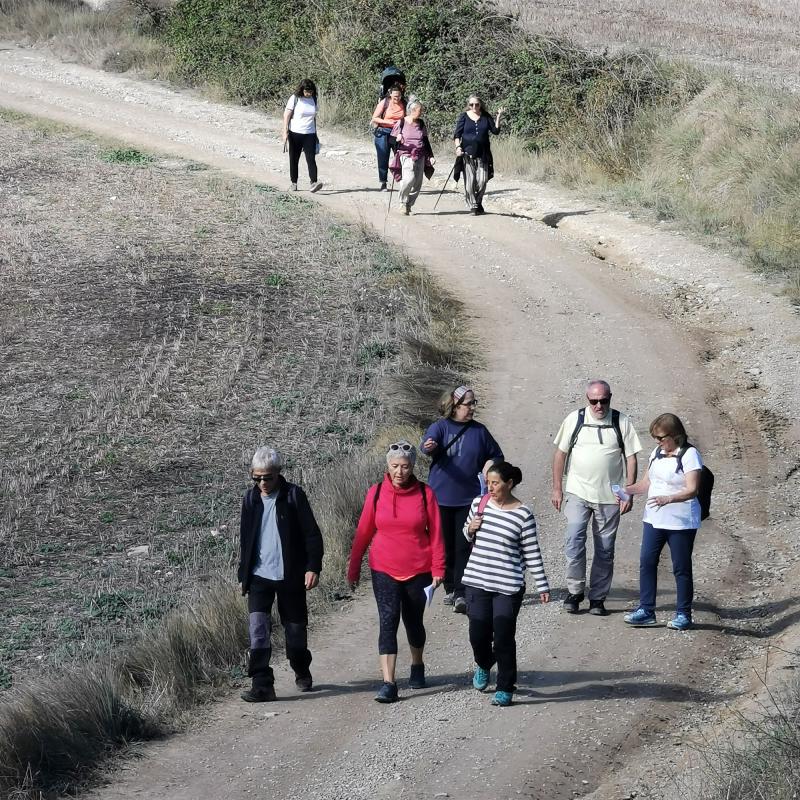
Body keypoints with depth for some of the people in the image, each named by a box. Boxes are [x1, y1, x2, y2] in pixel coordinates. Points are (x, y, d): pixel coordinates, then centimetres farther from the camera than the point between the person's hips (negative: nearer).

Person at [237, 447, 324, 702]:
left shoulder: (293, 495, -5)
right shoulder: (250, 498, 7)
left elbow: (311, 534, -6)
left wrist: (313, 567, -13)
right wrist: (244, 575, 15)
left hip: (290, 575, -2)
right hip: (259, 575, 2)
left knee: (295, 628, 10)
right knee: (258, 629, -10)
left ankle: (302, 672, 35)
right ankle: (262, 685, -11)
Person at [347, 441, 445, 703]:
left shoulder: (425, 494, -5)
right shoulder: (376, 493, -4)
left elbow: (436, 533, 0)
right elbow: (363, 532, 4)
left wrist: (437, 569, -3)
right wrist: (354, 568, 7)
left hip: (418, 571, 0)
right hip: (384, 570, 0)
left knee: (413, 621, 15)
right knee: (388, 622, -10)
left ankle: (417, 666, 41)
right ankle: (388, 683, -14)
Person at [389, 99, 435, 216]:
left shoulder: (421, 123, 13)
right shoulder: (401, 123, -1)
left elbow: (426, 141, 21)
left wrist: (430, 156, 15)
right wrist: (397, 139, -19)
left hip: (420, 157, 5)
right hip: (406, 155, -5)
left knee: (417, 183, -1)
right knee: (409, 178, -24)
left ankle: (408, 205, 13)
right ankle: (403, 202, -4)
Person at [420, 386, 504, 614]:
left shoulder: (479, 431, 6)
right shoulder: (440, 427, -2)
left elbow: (496, 455, 19)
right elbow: (427, 444, -23)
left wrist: (488, 469, -3)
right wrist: (429, 447, -48)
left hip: (469, 498, 1)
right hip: (442, 498, -1)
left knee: (464, 546, -8)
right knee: (446, 546, 7)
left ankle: (461, 594, -10)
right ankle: (450, 589, 23)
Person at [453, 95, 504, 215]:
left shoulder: (486, 117, 9)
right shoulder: (464, 117, 5)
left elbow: (495, 130, 6)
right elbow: (457, 134, 2)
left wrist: (498, 117, -4)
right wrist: (458, 147, -13)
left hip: (482, 154, 1)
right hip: (467, 153, -1)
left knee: (482, 181, -3)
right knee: (470, 181, -3)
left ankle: (478, 202, 20)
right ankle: (472, 205, 5)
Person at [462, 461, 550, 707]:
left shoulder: (523, 514, -8)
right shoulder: (479, 504, 3)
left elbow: (532, 553, -2)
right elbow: (467, 536, 20)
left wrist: (542, 585, -2)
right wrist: (470, 530, -4)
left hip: (508, 587, -3)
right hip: (477, 582, 4)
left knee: (504, 637, -2)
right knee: (478, 633, 7)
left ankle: (505, 688, 12)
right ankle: (483, 665, 40)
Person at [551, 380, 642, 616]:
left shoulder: (621, 422, 1)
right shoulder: (574, 419, 2)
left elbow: (631, 457, 3)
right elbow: (560, 453, 6)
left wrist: (629, 492, -4)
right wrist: (557, 488, 2)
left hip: (610, 497, 1)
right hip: (577, 493, -1)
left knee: (605, 550, 5)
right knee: (574, 543, -12)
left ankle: (597, 598, 14)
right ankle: (575, 591, 3)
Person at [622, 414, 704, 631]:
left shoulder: (689, 455, -12)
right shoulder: (657, 453, 12)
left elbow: (691, 490, -20)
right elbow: (648, 482, 18)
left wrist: (668, 499, -35)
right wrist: (629, 490, -1)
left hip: (680, 522, -7)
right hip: (654, 519, 7)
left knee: (681, 568, 2)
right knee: (646, 562, 1)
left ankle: (683, 614, 11)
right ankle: (646, 609, 8)